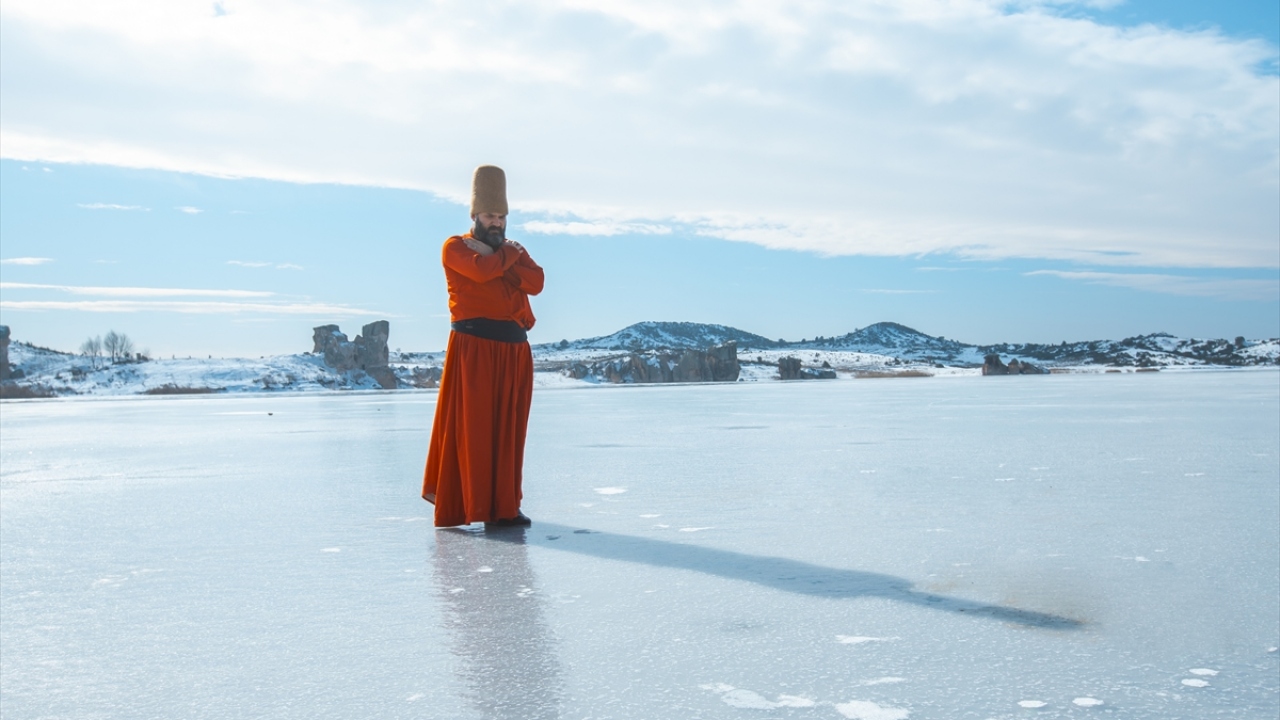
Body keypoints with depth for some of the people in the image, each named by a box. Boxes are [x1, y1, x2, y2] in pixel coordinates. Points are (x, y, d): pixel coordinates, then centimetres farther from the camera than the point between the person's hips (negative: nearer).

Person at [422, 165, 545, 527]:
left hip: (515, 348, 5)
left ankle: (505, 505, 9)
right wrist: (507, 255, 1)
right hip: (474, 346, -5)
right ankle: (472, 504, -3)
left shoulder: (514, 251, 22)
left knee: (509, 429, 4)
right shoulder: (455, 247, 5)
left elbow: (536, 283, 1)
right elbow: (481, 270, -17)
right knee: (472, 426, -7)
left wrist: (494, 256, -5)